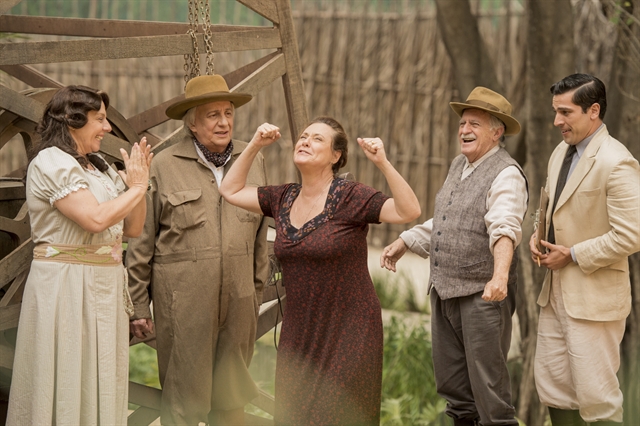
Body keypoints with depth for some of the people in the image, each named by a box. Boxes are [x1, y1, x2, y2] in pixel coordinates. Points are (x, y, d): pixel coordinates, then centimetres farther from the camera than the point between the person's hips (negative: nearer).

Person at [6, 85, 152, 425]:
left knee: (99, 390, 11)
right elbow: (95, 219, -23)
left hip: (103, 288, 9)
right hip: (67, 287, -8)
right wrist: (136, 187, -9)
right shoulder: (52, 162, -12)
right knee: (68, 385, -3)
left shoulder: (98, 167, 14)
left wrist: (138, 182, -1)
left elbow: (132, 228, 14)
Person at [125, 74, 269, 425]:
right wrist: (138, 305, -2)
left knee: (231, 396, 11)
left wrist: (257, 291, 14)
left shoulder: (252, 161, 8)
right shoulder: (164, 166, -2)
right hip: (183, 301, -3)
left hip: (238, 300, 4)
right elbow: (142, 241, -1)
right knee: (183, 397, 1)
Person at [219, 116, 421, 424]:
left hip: (347, 335, -6)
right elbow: (231, 191, 16)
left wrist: (383, 163, -31)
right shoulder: (283, 199, 6)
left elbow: (409, 211, -22)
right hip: (299, 333, 6)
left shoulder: (350, 197, -12)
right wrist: (254, 145, 8)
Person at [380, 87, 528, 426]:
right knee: (452, 384, 17)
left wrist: (500, 276, -46)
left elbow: (505, 229, -31)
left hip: (482, 296, -9)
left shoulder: (506, 175, -14)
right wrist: (404, 242, 25)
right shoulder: (459, 166, 14)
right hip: (443, 291, 9)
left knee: (488, 385, -4)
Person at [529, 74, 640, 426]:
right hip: (556, 292, 9)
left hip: (594, 298, -9)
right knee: (552, 385, 14)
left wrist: (572, 255, -16)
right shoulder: (561, 153, 10)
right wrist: (538, 238, 5)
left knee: (597, 396, -2)